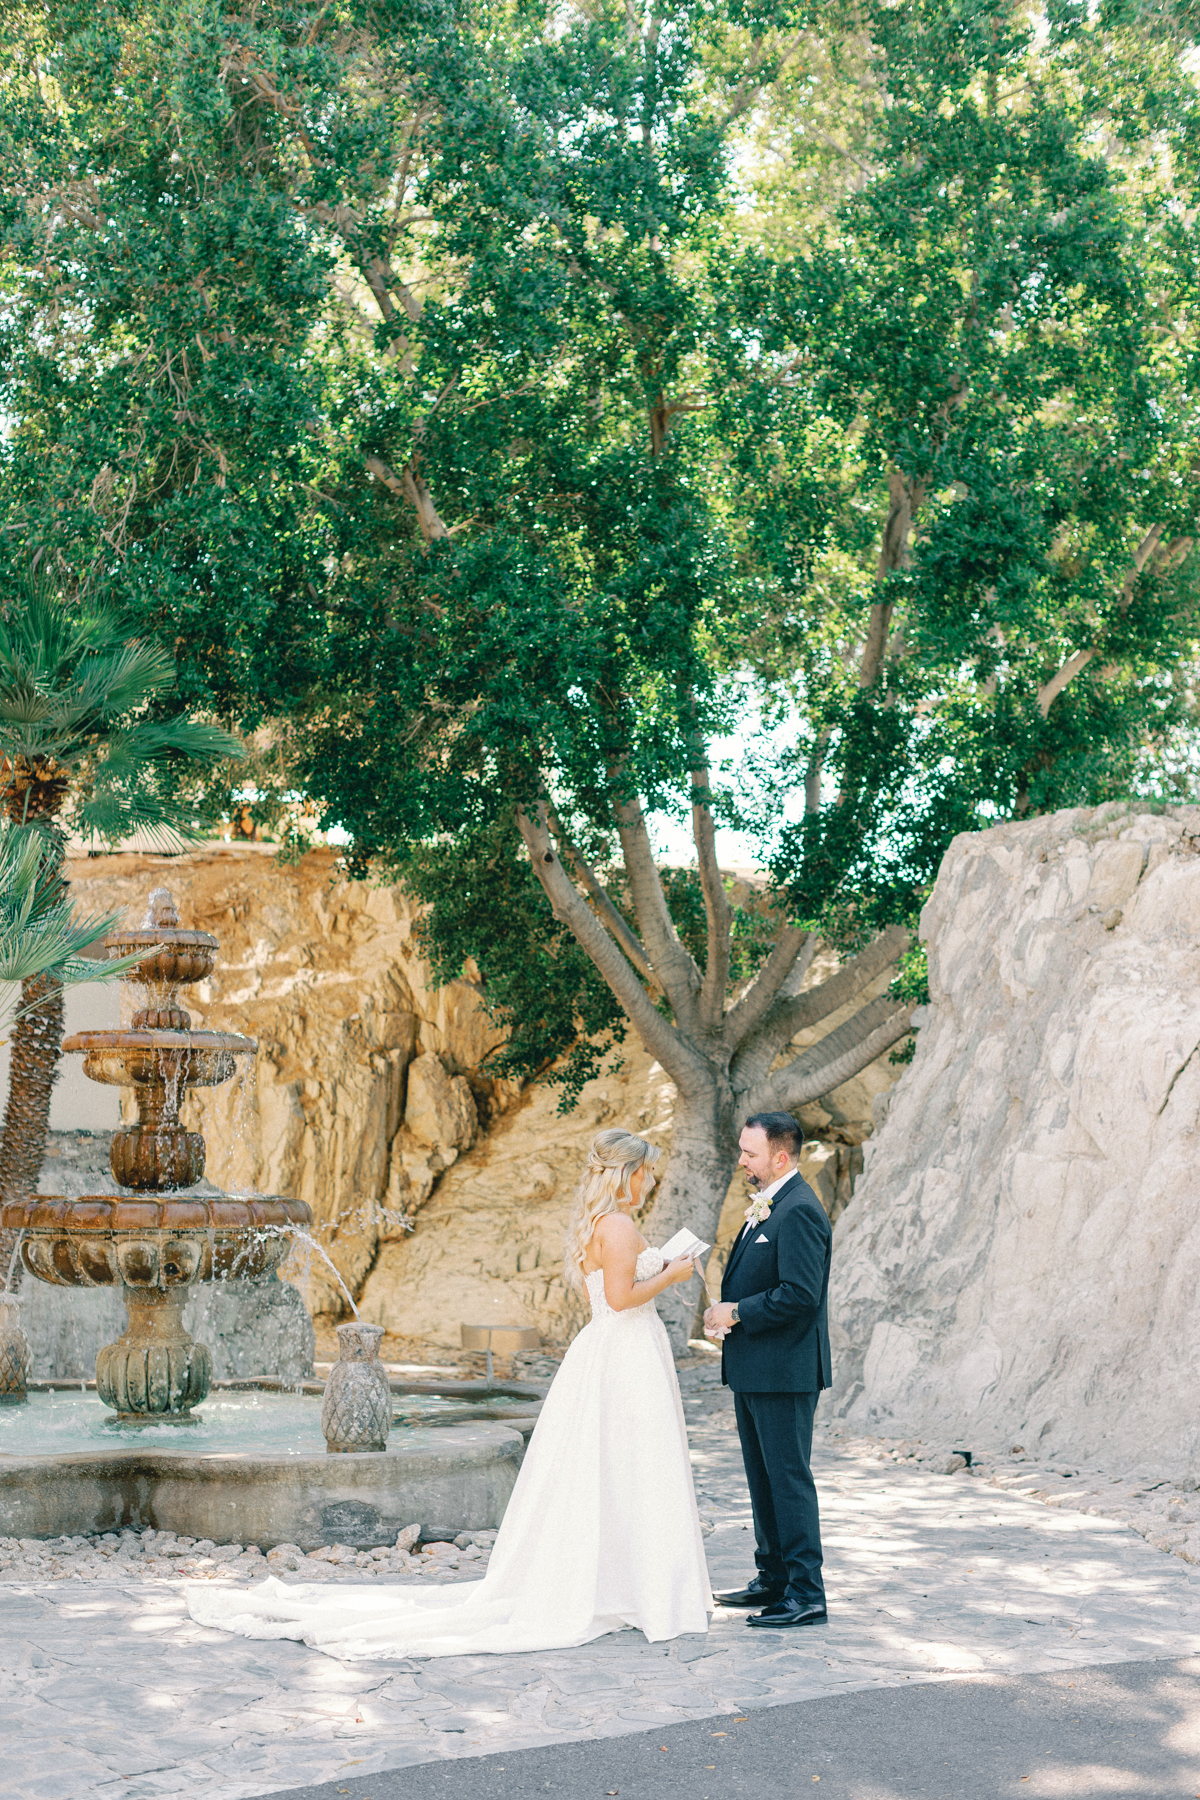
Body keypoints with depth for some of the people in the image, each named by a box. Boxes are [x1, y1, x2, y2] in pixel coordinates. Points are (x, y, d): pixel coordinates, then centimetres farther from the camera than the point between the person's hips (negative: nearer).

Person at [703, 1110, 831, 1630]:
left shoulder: (799, 1211, -18)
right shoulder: (767, 1206, 15)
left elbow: (801, 1293, -25)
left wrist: (738, 1312, -16)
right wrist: (729, 1314, 5)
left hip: (783, 1370, -11)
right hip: (754, 1370, 11)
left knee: (789, 1479, -6)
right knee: (763, 1479, 17)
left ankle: (806, 1594, 0)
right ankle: (773, 1581, 27)